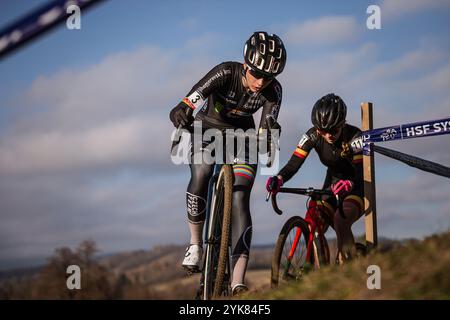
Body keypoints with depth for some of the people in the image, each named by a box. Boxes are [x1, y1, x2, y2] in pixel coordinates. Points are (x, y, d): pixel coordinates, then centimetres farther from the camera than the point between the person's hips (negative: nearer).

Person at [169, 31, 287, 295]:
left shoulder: (273, 90, -23)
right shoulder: (226, 73, -29)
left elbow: (266, 130, -29)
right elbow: (190, 101, -38)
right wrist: (181, 113, -60)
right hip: (208, 128, -1)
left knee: (240, 199, -16)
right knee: (201, 176, -30)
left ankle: (238, 281, -22)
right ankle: (195, 243, -6)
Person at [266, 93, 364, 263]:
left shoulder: (354, 136, -24)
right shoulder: (313, 136, -14)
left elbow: (362, 173, -34)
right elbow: (294, 163, -23)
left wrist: (349, 184, -57)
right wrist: (278, 179, -44)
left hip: (356, 187, -5)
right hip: (333, 184, 5)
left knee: (340, 220, -32)